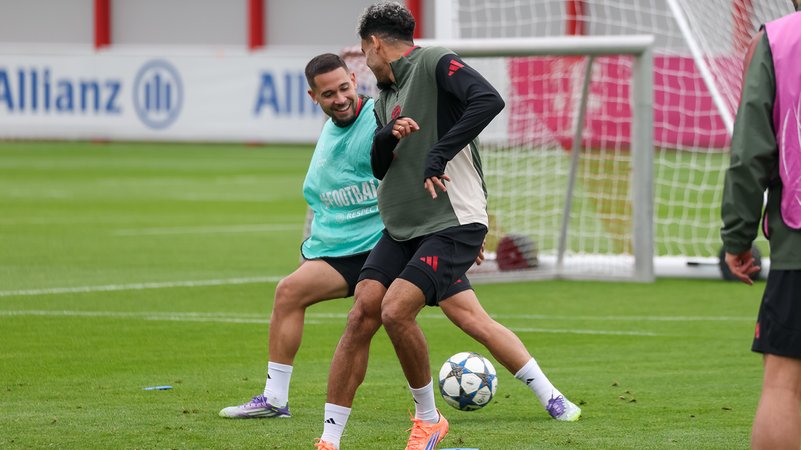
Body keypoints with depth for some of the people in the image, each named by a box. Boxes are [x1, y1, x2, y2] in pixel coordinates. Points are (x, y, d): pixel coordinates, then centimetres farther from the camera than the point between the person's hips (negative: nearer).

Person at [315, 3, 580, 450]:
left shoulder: (435, 63, -8)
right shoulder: (386, 98, 18)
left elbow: (489, 100, -24)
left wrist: (438, 155, -24)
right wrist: (387, 137, -3)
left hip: (453, 222, -8)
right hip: (402, 228, 8)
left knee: (396, 310, -21)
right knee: (362, 313, -6)